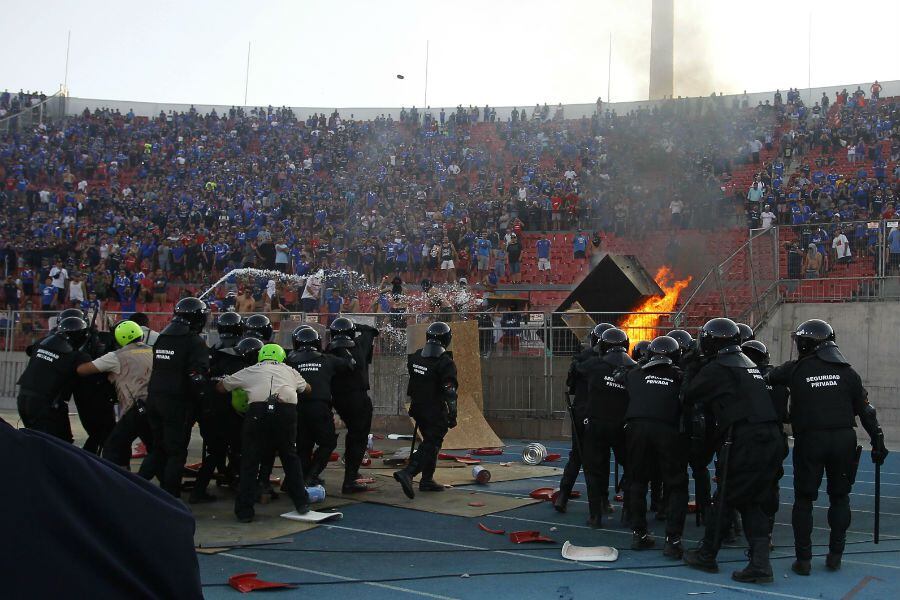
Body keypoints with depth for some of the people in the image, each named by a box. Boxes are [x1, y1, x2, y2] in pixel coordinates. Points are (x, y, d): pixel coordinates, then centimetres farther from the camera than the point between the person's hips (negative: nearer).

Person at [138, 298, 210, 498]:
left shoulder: (162, 337, 10)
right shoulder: (195, 342, -13)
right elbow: (198, 376, -20)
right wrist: (198, 397, -5)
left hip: (154, 398, 7)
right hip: (178, 403, -7)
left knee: (158, 448, 21)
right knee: (177, 451, 4)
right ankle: (170, 496, 7)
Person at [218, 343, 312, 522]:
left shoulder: (249, 371, 24)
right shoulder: (289, 371, 29)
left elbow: (220, 387, 32)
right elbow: (308, 389, 45)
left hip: (258, 411, -1)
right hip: (287, 411, 2)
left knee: (250, 461, 11)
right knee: (290, 457, 20)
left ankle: (244, 511, 11)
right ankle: (302, 503, 25)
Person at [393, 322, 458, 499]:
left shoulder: (415, 357, 4)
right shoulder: (445, 363, -18)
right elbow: (449, 392, -19)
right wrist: (452, 415, -13)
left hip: (418, 409, 7)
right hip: (436, 412, -7)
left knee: (430, 442, 20)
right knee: (431, 445, -4)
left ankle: (427, 480, 24)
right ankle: (407, 473, -21)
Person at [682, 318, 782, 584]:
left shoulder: (717, 368, -5)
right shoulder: (749, 364, 20)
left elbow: (690, 396, 2)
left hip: (743, 442, -7)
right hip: (770, 439, 7)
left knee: (724, 500, 5)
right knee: (753, 504, 12)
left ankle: (706, 556, 18)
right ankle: (760, 564, 5)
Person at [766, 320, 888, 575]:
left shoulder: (795, 370, -4)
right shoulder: (847, 371, 4)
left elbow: (767, 379, 8)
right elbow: (865, 410, 5)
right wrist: (877, 441, 11)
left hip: (809, 440, -2)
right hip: (843, 439, 2)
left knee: (804, 499, 7)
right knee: (840, 497, 16)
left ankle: (803, 559, 8)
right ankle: (835, 555, 18)